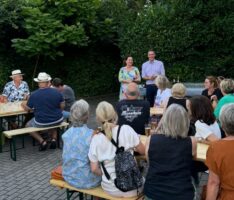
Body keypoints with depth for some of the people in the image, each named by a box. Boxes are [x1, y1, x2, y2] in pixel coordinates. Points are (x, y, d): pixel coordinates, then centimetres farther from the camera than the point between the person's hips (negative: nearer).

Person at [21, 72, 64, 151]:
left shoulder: (34, 94, -14)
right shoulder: (57, 92, -8)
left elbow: (27, 109, 0)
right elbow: (62, 106, 3)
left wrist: (23, 104, 22)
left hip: (41, 123, -3)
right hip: (57, 121, 3)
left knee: (28, 125, 25)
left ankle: (42, 141, 7)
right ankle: (54, 139, 14)